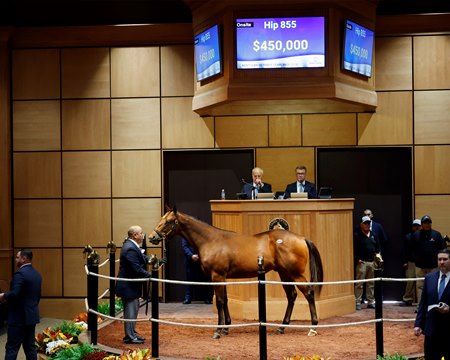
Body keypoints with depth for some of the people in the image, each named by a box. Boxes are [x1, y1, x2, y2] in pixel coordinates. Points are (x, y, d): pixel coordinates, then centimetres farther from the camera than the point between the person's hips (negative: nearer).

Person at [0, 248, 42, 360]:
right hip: (31, 316, 9)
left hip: (19, 317, -9)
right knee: (30, 346, 11)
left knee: (11, 348, -5)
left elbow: (14, 294, -27)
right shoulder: (37, 274, 11)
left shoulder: (20, 273, -18)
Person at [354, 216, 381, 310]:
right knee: (359, 284, -5)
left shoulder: (373, 235, 15)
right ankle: (358, 302, -3)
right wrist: (357, 259, -11)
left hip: (372, 262, 6)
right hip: (361, 262, -6)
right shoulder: (357, 235, -3)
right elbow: (353, 249, -5)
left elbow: (378, 247, 22)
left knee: (371, 284, 9)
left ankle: (371, 302, 15)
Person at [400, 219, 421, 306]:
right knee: (410, 281, 1)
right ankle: (408, 300, 7)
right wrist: (405, 262, 2)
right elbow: (405, 250, 8)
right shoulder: (408, 237, 8)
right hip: (411, 262, 1)